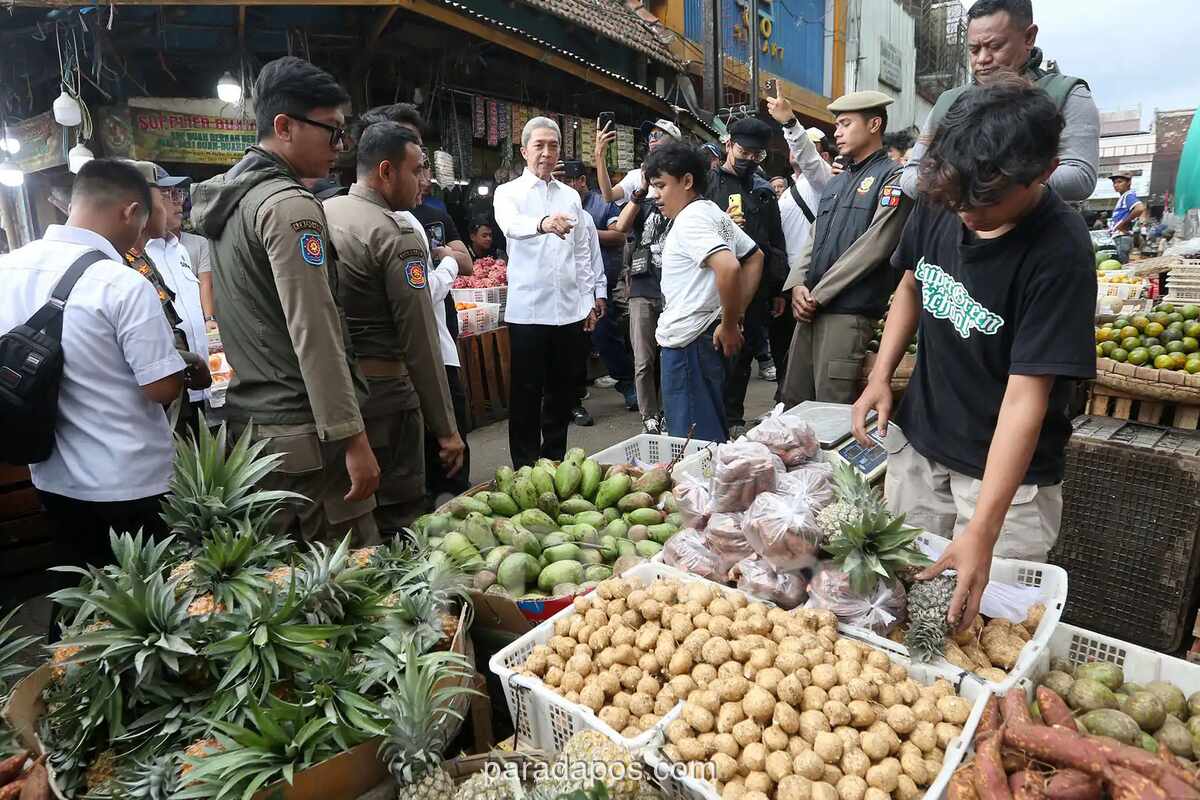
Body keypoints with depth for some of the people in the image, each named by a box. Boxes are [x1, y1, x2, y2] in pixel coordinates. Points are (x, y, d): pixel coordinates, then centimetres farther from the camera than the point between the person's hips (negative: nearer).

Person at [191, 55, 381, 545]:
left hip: (249, 418, 10)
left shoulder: (228, 200, 15)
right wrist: (353, 440, -20)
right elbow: (314, 335, -21)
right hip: (304, 431, -10)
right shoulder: (290, 204, -14)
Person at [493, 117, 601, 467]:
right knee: (526, 395, 3)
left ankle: (555, 460, 28)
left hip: (571, 310, 5)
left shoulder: (571, 196, 13)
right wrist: (543, 224, -47)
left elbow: (582, 253, 15)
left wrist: (589, 301, 10)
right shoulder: (508, 193, -2)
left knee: (563, 392, 13)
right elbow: (512, 225, -26)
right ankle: (526, 467, 16)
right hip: (528, 311, -4)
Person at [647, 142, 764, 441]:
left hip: (688, 341, -10)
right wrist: (736, 315, 13)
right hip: (709, 335, 10)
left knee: (693, 438, -3)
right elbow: (755, 257, 21)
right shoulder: (713, 212, 15)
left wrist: (729, 325, -18)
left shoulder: (690, 220, -14)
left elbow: (728, 267, -30)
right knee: (713, 433, 19)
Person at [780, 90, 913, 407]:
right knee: (793, 401, 11)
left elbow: (873, 246, -12)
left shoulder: (893, 177, -2)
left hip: (849, 312, -7)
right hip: (811, 308, 8)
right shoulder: (835, 183, 22)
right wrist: (797, 284, 0)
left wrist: (818, 294, -11)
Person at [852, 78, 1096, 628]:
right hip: (917, 444, 5)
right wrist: (881, 376, -2)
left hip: (1007, 471, -5)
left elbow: (1025, 397, -27)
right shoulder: (939, 201, -8)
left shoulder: (1059, 253, -23)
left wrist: (983, 532, -31)